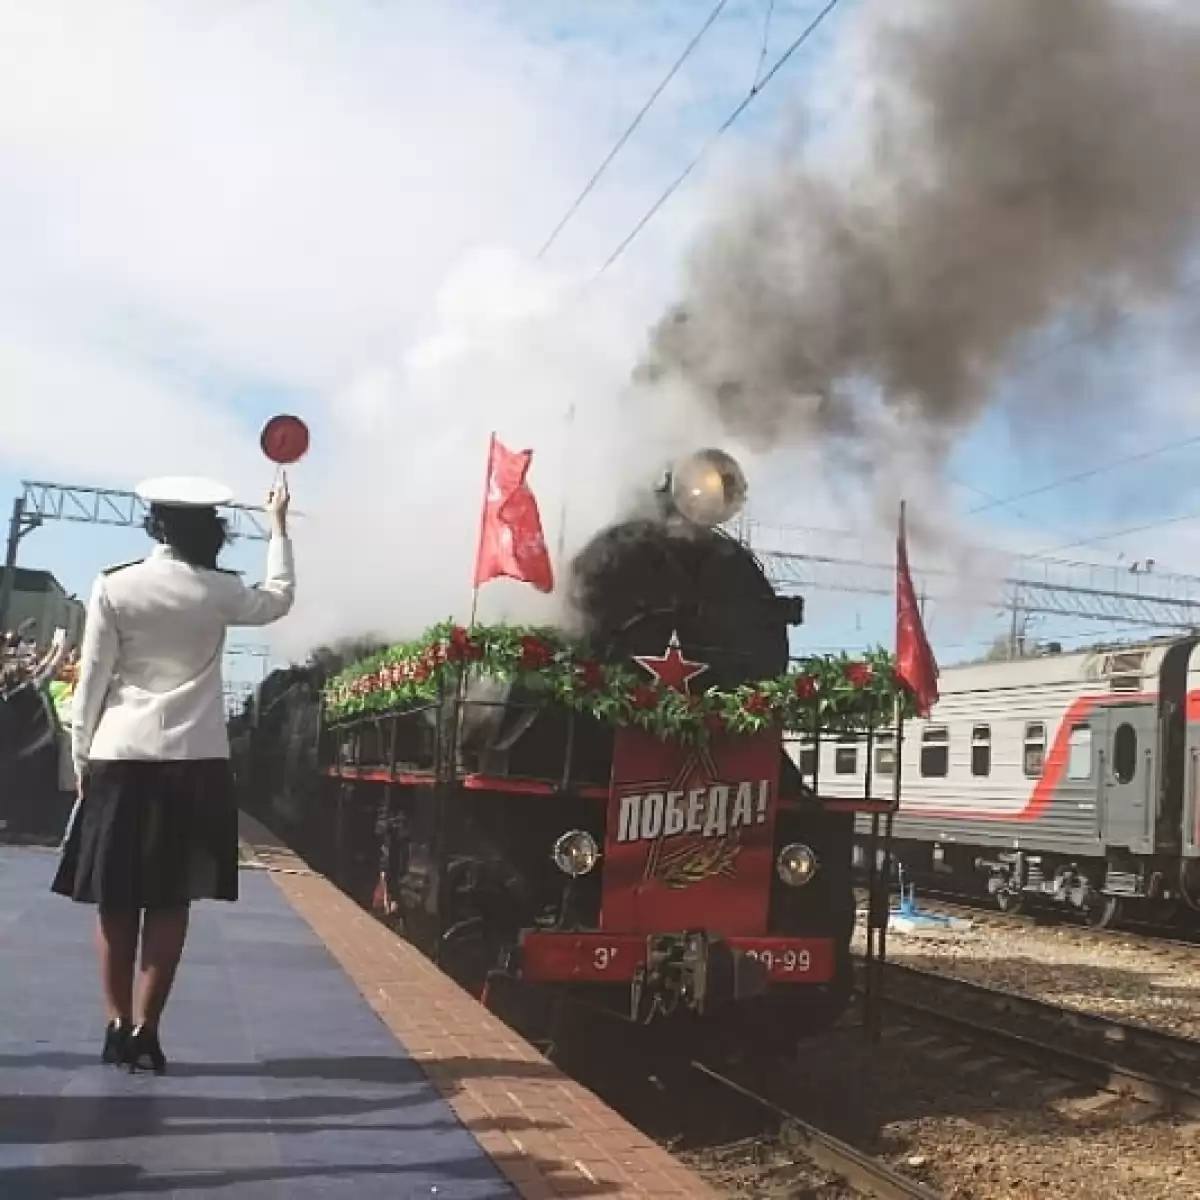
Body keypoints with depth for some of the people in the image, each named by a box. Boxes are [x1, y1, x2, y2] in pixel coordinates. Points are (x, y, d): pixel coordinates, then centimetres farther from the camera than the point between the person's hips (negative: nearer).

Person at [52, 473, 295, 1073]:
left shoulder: (113, 586, -1)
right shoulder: (218, 591, 1)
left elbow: (92, 680, -1)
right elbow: (279, 598, 22)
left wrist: (81, 755, 8)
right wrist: (277, 527, 31)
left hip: (122, 756, 0)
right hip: (195, 761, 0)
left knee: (116, 899, 10)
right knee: (170, 901, 5)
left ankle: (117, 1026, 13)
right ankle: (143, 1029, 5)